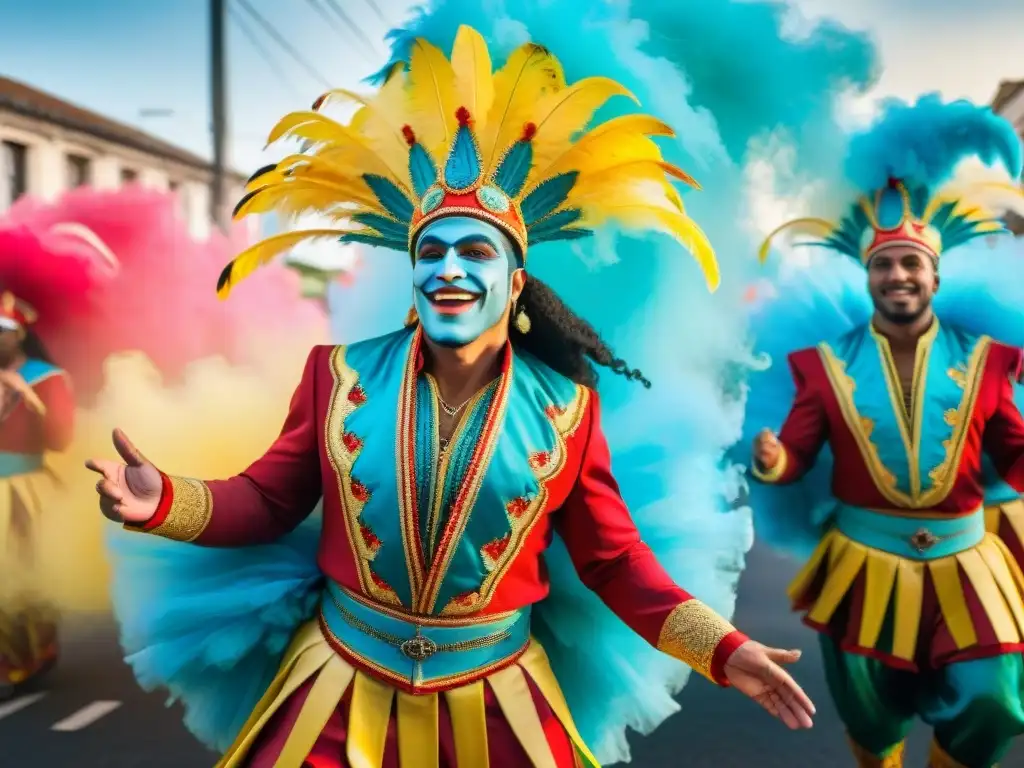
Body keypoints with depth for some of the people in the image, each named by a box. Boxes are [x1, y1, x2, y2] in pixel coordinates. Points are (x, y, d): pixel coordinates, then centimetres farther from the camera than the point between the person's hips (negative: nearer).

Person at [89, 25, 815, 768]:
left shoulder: (566, 405, -6)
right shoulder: (340, 373, -5)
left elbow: (613, 559, 0)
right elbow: (269, 499, 0)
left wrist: (723, 649, -9)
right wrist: (164, 501, -19)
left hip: (492, 701, 0)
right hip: (342, 686, 1)